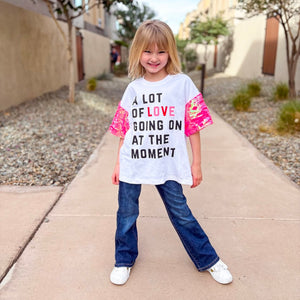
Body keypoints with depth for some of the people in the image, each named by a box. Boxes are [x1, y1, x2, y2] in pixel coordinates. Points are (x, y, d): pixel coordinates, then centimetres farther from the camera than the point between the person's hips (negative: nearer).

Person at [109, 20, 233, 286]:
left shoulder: (182, 83, -3)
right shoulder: (133, 89, 5)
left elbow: (193, 126, -1)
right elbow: (124, 130, 9)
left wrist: (196, 164, -1)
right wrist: (118, 164, 10)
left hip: (168, 166, -2)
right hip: (132, 165, 3)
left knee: (181, 214, 9)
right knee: (126, 214, 13)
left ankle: (208, 260, 31)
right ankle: (124, 260, 37)